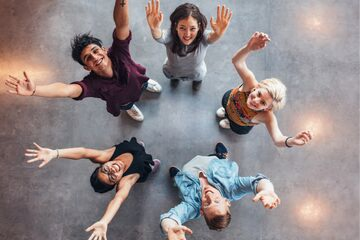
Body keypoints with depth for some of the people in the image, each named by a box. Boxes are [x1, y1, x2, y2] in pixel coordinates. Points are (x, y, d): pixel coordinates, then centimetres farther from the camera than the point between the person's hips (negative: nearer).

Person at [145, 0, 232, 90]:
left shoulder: (202, 37, -42)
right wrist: (155, 29, -92)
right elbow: (160, 37, -66)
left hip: (196, 73, 0)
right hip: (172, 72, 0)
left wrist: (218, 34, -93)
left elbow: (212, 37, -66)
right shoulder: (170, 36, -43)